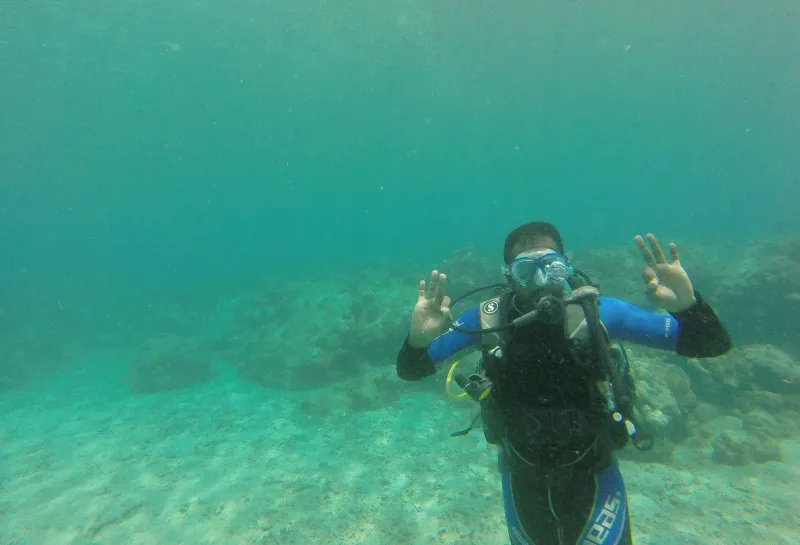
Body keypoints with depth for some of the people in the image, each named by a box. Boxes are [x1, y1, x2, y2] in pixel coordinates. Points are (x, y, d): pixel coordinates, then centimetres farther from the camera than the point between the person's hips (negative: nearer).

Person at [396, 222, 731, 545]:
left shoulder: (598, 312, -18)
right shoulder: (488, 319, -19)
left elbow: (710, 345, -15)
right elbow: (410, 371, -16)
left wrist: (686, 304, -36)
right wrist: (419, 339, -38)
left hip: (592, 475, -1)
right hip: (522, 477, 2)